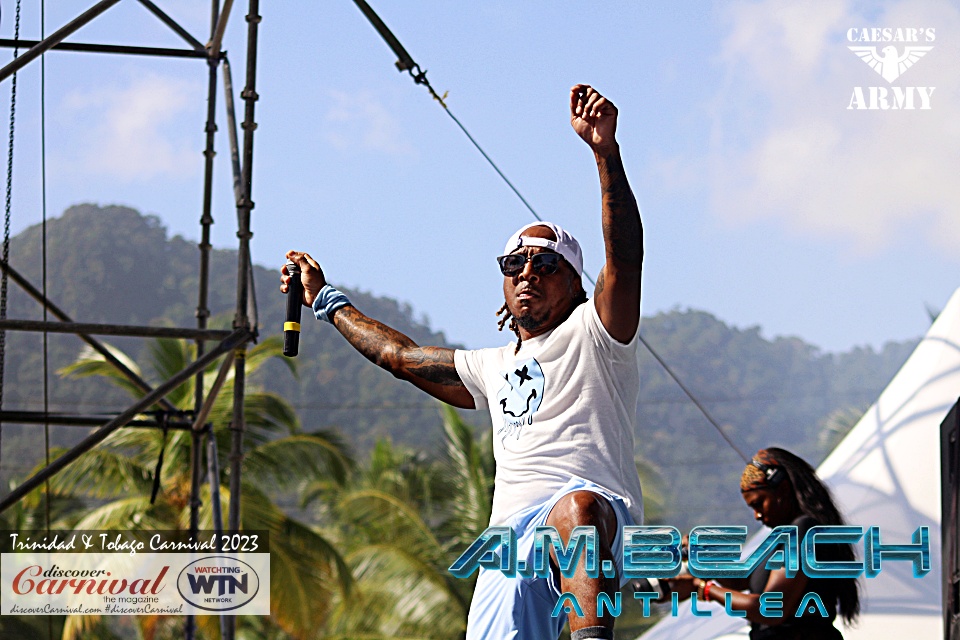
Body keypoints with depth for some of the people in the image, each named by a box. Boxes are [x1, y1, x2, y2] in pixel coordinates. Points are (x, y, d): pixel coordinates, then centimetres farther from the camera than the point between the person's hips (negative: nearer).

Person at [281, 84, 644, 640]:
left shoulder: (592, 335, 13)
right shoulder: (496, 368, 34)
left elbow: (625, 252, -5)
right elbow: (401, 355, 46)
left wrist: (606, 151, -17)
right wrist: (327, 301, 56)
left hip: (603, 525, -7)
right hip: (512, 537, 7)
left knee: (579, 508, -42)